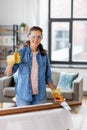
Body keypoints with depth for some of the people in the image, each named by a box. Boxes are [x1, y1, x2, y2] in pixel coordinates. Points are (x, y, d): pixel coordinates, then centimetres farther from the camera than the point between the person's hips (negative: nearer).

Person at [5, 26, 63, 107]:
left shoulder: (44, 55, 3)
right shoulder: (21, 52, -5)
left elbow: (47, 76, 9)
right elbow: (9, 73, -9)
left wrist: (54, 90, 0)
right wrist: (10, 64, -28)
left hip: (40, 95, 2)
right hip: (23, 95, -2)